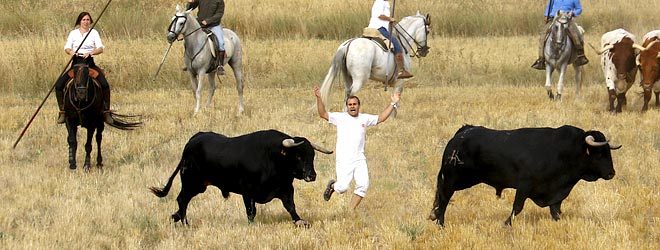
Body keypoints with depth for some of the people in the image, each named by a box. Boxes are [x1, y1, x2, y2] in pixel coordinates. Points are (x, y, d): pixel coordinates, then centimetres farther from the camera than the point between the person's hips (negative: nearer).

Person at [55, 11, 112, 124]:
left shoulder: (94, 33, 7)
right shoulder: (73, 33, 10)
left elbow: (100, 48, -3)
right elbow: (67, 47, 3)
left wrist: (91, 53, -23)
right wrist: (70, 52, -21)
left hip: (89, 62, -1)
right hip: (76, 62, 1)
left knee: (105, 85, -24)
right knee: (58, 85, -15)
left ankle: (106, 112, -13)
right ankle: (62, 111, -3)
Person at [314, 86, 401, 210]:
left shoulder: (365, 118, 12)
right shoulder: (340, 117, 3)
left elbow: (381, 118, 14)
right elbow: (323, 114, -5)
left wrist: (393, 103, 8)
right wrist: (319, 98, -17)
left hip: (359, 159, 3)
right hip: (343, 160, -3)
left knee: (363, 185, -10)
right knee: (343, 187, -12)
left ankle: (352, 210, 4)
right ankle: (332, 186, 24)